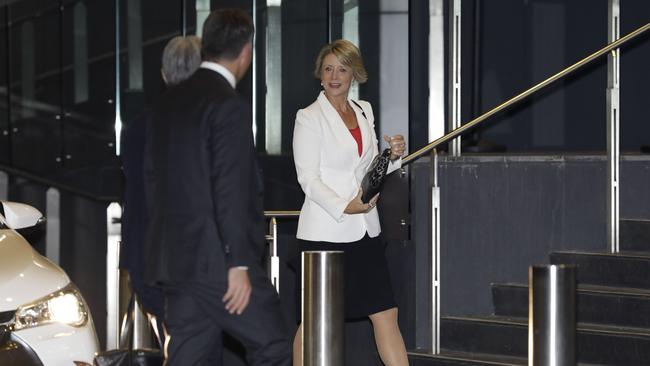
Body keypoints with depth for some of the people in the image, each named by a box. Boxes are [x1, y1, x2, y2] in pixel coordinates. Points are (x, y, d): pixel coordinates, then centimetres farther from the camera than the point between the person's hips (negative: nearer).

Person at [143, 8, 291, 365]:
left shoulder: (168, 102, 11)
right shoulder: (229, 106, -13)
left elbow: (151, 175, 17)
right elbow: (231, 190, -18)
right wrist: (239, 264, -17)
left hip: (175, 256, 8)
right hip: (217, 261, -8)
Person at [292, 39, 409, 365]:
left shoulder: (364, 111, 13)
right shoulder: (309, 118, -5)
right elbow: (308, 179, -11)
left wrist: (393, 156, 0)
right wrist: (344, 207, -22)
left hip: (364, 229, 6)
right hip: (324, 231, -6)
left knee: (385, 313, 2)